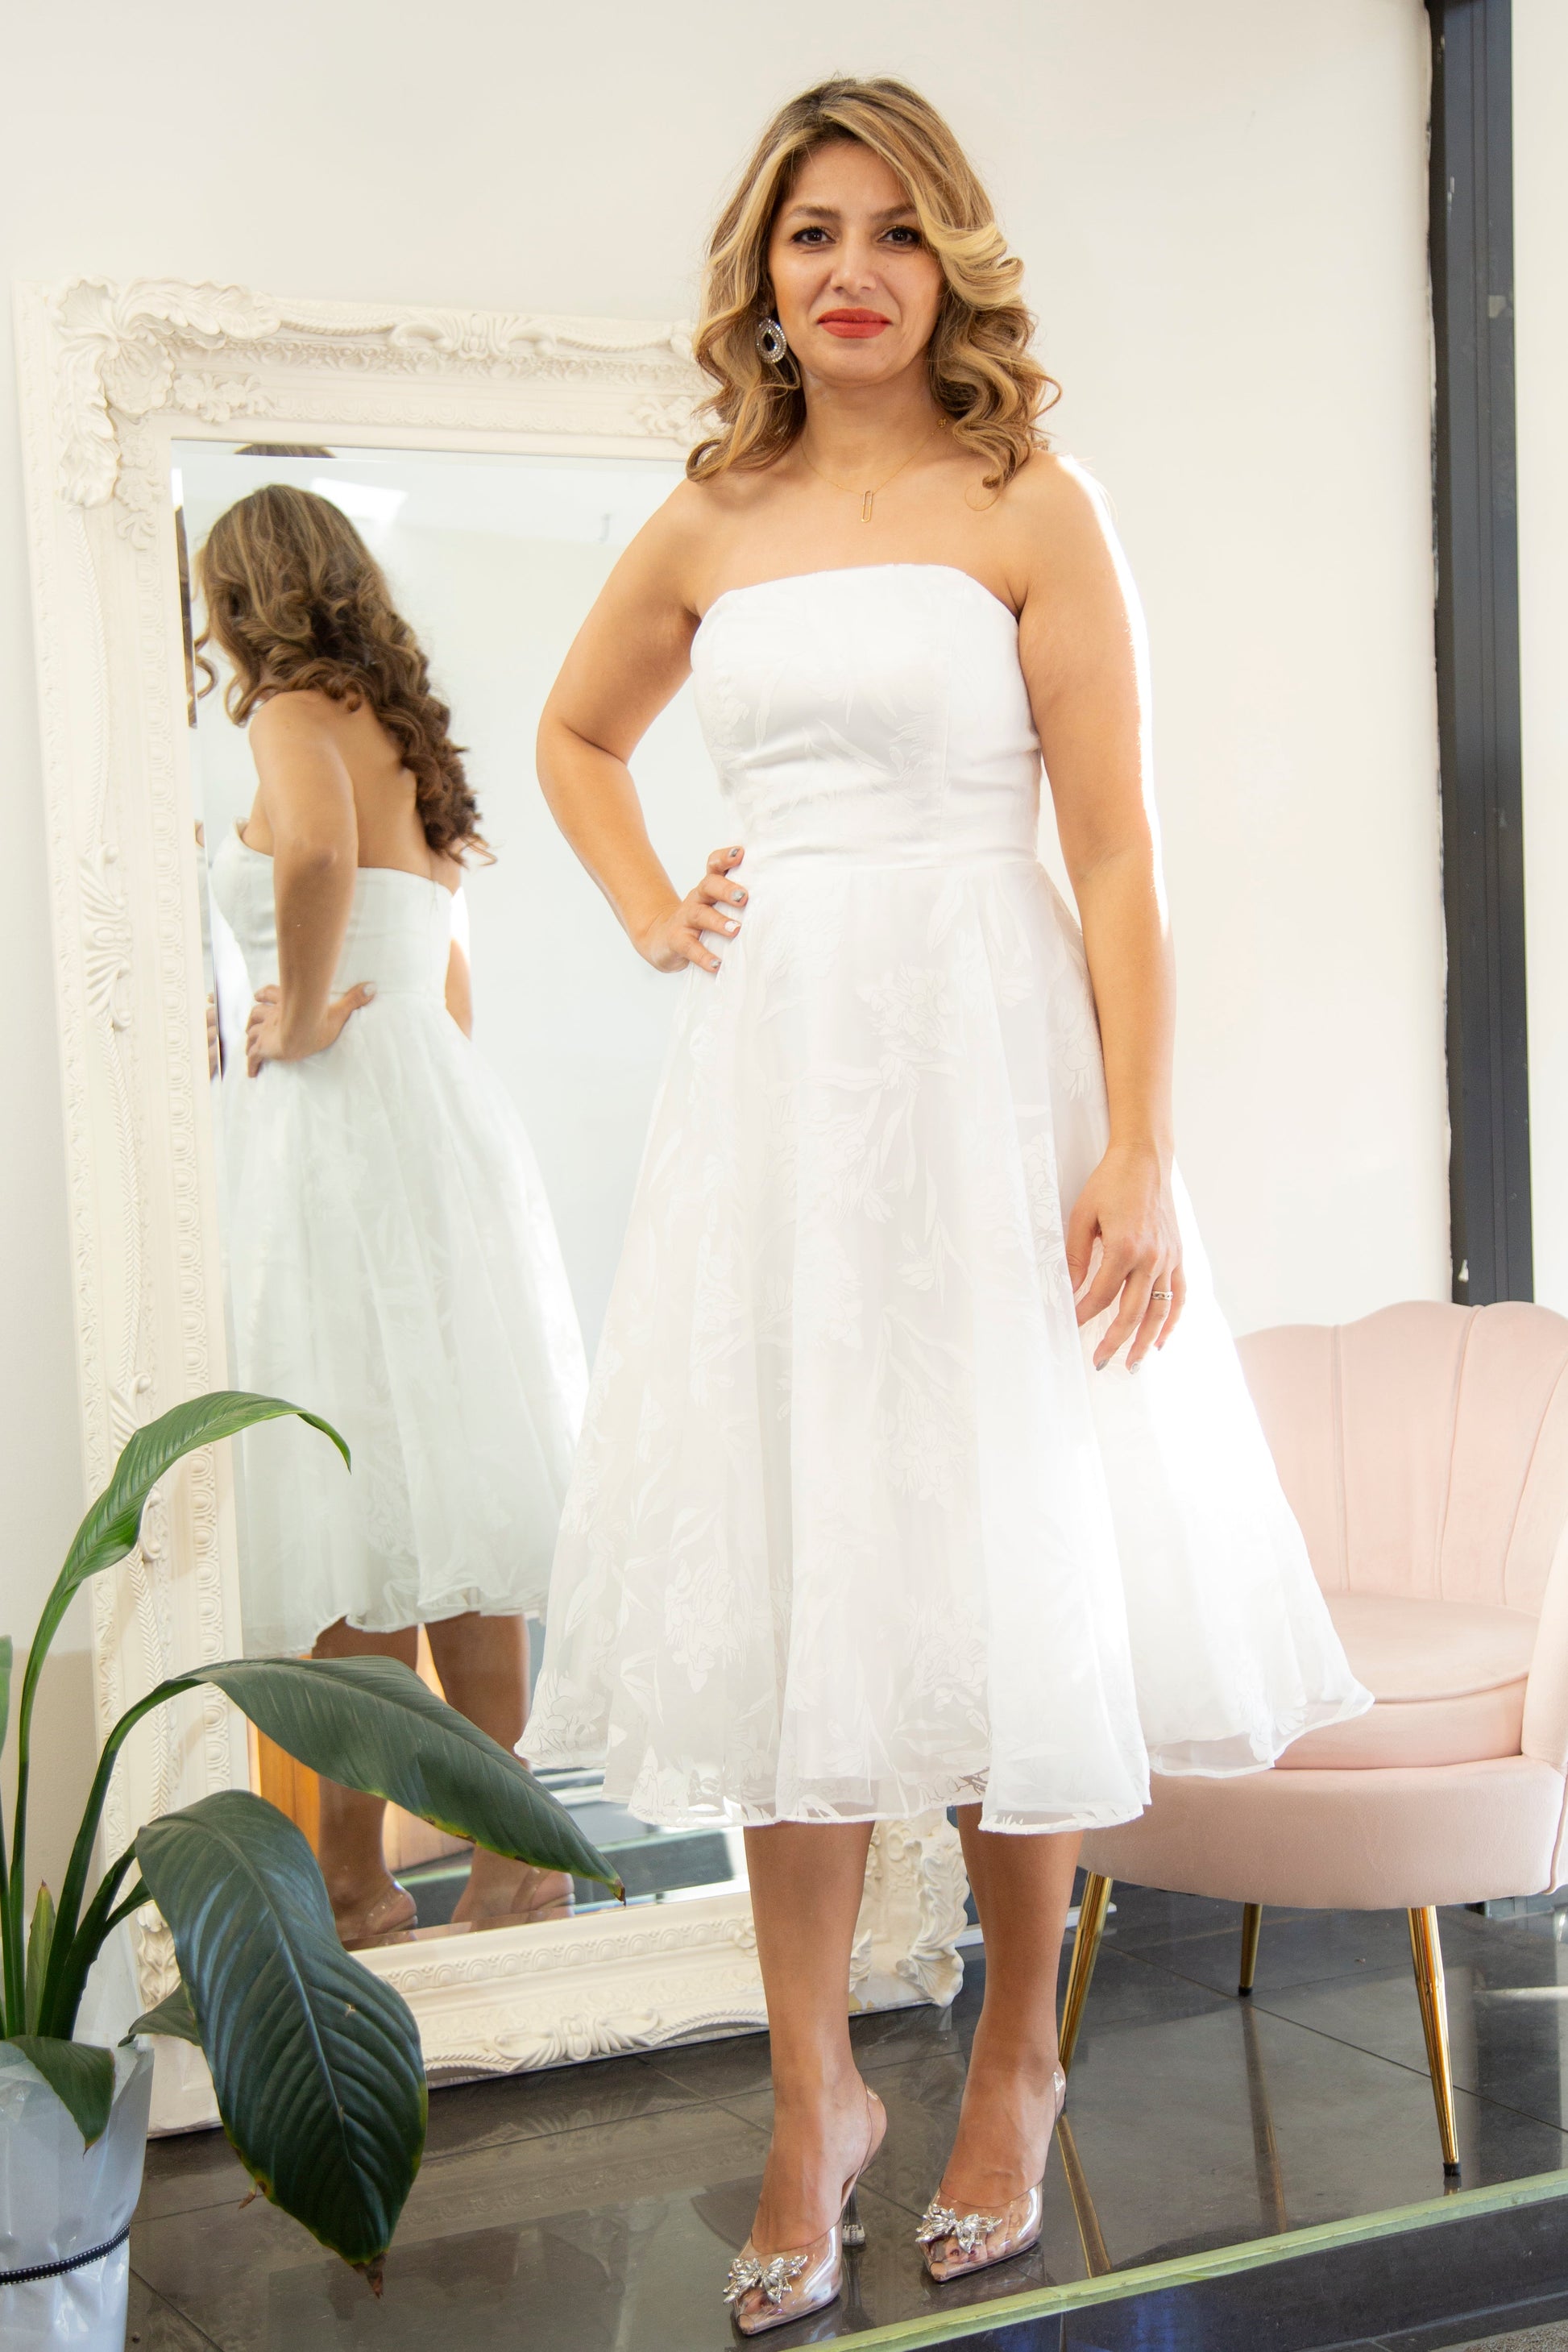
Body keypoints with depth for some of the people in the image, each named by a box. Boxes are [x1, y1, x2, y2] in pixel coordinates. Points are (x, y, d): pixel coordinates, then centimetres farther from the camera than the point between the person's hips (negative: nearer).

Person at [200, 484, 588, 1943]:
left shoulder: (298, 710, -5)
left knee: (356, 1507, -5)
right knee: (442, 1495, 9)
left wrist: (296, 1016, -16)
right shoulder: (402, 732, 22)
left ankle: (353, 1876, 2)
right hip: (440, 1106, 9)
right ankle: (508, 1852, 14)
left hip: (340, 1119, -9)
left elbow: (317, 847, -29)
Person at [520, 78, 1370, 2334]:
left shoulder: (1031, 509, -1)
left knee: (1003, 1570, 3)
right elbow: (574, 735, 29)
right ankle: (814, 2095, 17)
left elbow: (1117, 853, -7)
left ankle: (1016, 2054, 24)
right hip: (768, 1079, 4)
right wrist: (657, 918, 12)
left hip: (983, 1067, -4)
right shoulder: (709, 525, 11)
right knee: (784, 1573, 5)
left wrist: (1141, 1156, -14)